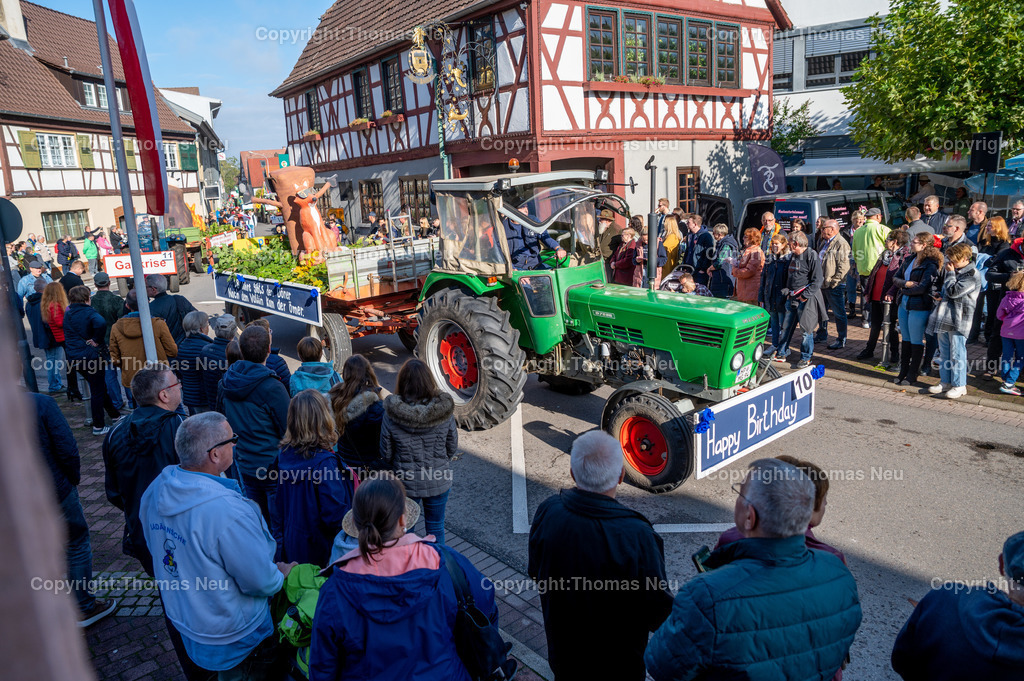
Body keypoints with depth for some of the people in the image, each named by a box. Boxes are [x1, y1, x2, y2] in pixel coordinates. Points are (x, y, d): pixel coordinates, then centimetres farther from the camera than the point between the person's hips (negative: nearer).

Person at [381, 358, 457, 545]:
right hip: (438, 482, 1)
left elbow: (386, 454, -9)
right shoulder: (444, 411, -18)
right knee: (436, 528, 22)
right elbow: (452, 448, -6)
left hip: (405, 482, 0)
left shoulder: (391, 414, -21)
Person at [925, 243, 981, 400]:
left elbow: (953, 291, -19)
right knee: (944, 352, 13)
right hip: (944, 317, 8)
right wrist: (937, 296, 7)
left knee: (957, 353, -4)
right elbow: (939, 285, 28)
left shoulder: (972, 275, -11)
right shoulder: (952, 270, 15)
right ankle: (945, 382, 22)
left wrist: (950, 273, -9)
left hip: (958, 320, -8)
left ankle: (959, 385, 4)